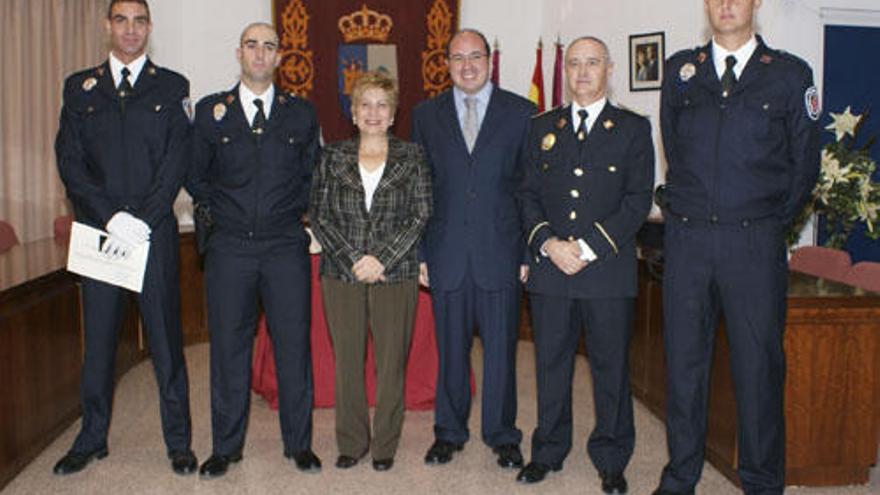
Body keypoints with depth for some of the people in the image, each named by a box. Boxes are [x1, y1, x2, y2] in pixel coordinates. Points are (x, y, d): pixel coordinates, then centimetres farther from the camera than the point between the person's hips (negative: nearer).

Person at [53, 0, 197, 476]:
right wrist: (113, 217, -12)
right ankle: (92, 439, 22)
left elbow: (176, 159, -2)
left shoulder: (172, 87, 7)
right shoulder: (79, 87, 11)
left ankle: (178, 441, 12)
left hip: (154, 233, -2)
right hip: (98, 232, 2)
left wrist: (142, 222, -13)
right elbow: (69, 160, 2)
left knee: (165, 337, 3)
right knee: (97, 338, 9)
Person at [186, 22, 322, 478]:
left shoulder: (301, 113, 8)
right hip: (229, 248, 0)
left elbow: (313, 174, 16)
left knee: (294, 346, 2)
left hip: (286, 247, 0)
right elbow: (195, 175, 14)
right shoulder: (210, 110, 7)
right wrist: (216, 212, 6)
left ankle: (299, 444, 17)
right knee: (228, 348, 5)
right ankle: (225, 447, 18)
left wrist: (294, 212, 6)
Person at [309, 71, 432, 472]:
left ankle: (385, 445, 17)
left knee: (391, 361, 3)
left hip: (396, 273, -1)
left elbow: (421, 215, -1)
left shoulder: (411, 157, 5)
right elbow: (318, 215, 2)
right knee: (346, 360, 6)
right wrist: (352, 259, -9)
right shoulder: (333, 157, 8)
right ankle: (351, 442, 20)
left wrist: (382, 258, -11)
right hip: (341, 274, 1)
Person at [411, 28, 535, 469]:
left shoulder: (521, 112, 4)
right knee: (450, 348, 10)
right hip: (446, 254, 1)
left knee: (501, 349, 6)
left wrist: (529, 252, -2)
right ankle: (449, 432, 26)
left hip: (500, 252, -1)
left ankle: (502, 435, 23)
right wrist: (417, 252, 2)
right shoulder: (426, 115, 8)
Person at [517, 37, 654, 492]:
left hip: (609, 269, -2)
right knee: (550, 363, 9)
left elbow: (638, 200, -3)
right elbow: (528, 194, 9)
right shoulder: (542, 127, 13)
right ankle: (548, 451, 24)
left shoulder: (633, 128, 4)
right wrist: (548, 243, -8)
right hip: (549, 267, 2)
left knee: (611, 366, 5)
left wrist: (589, 247, -12)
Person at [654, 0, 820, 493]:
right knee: (684, 360, 8)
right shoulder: (681, 69, 10)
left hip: (755, 244, -2)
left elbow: (804, 165, 8)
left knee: (759, 364, 3)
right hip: (686, 239, 2)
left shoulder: (791, 74, 4)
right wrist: (691, 211, 13)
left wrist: (770, 224, 10)